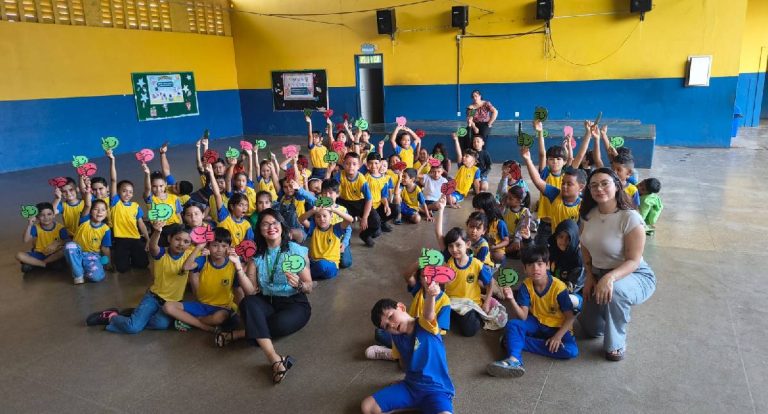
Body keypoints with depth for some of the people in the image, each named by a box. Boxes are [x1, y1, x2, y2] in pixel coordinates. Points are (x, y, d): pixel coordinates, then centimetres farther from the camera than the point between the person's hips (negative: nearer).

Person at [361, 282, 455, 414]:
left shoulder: (425, 325, -14)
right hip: (410, 387, 6)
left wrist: (430, 295, -59)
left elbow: (428, 314, -40)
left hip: (436, 390, -6)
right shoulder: (397, 338, 3)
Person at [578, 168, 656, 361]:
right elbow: (585, 247, 8)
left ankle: (616, 344, -16)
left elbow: (634, 261, -26)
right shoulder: (588, 214, -6)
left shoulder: (630, 218, -24)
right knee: (592, 329, 9)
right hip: (599, 275, 6)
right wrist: (590, 276, -2)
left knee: (614, 289, -42)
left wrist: (610, 277, -42)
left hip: (636, 276, -6)